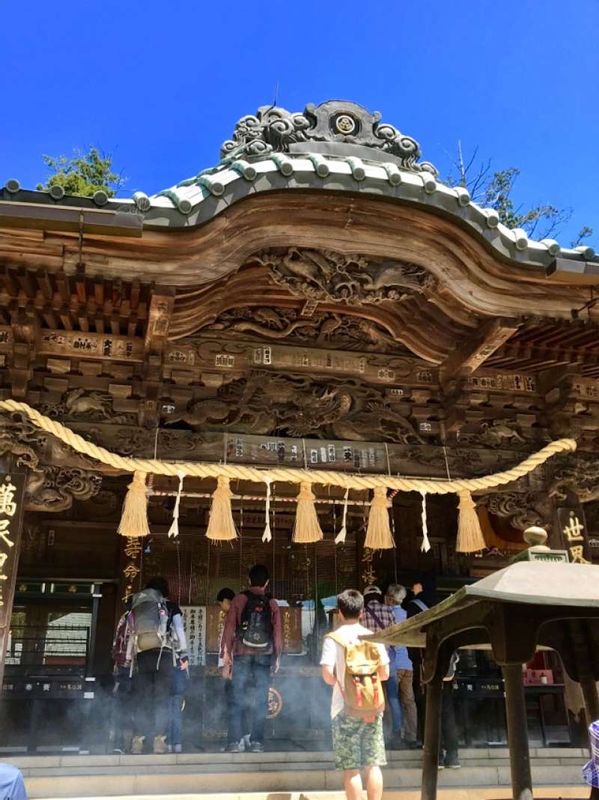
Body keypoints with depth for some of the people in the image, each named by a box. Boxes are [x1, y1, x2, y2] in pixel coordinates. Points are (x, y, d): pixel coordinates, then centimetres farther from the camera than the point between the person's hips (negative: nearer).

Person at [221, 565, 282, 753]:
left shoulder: (239, 600, 0)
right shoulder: (272, 604, 4)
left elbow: (229, 628, -1)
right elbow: (278, 633, 5)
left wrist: (226, 656, 4)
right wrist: (277, 658, 14)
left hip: (241, 655, -1)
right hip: (264, 657, 1)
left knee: (237, 699, 3)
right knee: (261, 700, 5)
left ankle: (235, 742, 1)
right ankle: (257, 742, 4)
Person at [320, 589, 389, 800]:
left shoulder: (333, 638, -7)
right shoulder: (373, 637, 2)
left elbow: (328, 675, -15)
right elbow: (385, 673, 6)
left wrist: (339, 682, 6)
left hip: (346, 709, -3)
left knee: (351, 768, 3)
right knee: (373, 765, 10)